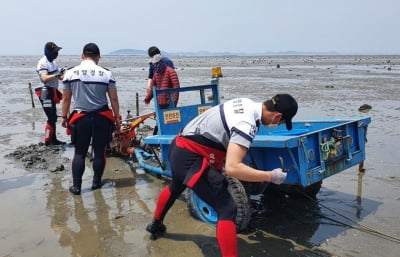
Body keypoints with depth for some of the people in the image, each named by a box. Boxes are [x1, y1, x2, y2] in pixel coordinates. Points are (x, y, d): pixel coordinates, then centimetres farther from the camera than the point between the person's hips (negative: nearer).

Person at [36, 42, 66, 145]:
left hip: (52, 93, 10)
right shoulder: (43, 63, -14)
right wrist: (57, 74, -37)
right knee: (51, 118, -10)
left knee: (53, 117, 14)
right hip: (46, 93, -10)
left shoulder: (52, 61, 15)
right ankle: (47, 142, -4)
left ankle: (53, 139, 23)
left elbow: (58, 76, 21)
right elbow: (44, 78, -28)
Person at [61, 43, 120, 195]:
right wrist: (117, 117, 8)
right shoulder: (106, 74, -4)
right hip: (102, 117, 0)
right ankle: (96, 182, 21)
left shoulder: (70, 73, -1)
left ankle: (76, 186, 10)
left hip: (80, 118, 1)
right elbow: (114, 99, -2)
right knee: (99, 152, 10)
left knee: (79, 153, 9)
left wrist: (64, 116, 15)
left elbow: (66, 99, 3)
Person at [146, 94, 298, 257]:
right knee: (227, 209, -10)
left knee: (175, 188, 36)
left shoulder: (247, 103, 0)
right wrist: (270, 176, -26)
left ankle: (155, 225, 62)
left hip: (180, 147, 11)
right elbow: (232, 168, -36)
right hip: (190, 157, -11)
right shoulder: (246, 125, -27)